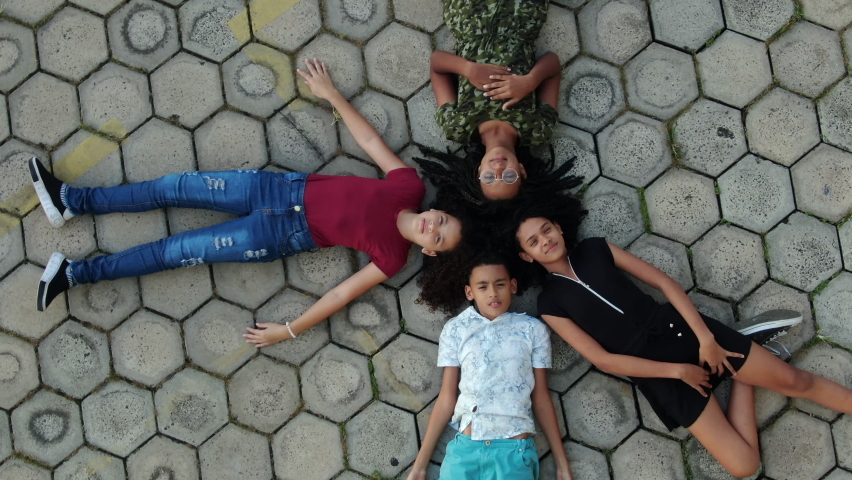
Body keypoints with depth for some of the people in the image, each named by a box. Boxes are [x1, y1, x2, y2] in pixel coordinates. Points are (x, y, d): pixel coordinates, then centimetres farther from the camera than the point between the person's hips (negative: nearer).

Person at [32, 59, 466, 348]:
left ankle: (77, 273, 9)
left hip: (286, 234, -4)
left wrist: (288, 331, -12)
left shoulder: (392, 258, -17)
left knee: (181, 251, -5)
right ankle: (74, 200, 15)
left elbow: (342, 294, -14)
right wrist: (332, 95, 5)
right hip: (290, 189, 4)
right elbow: (371, 142, 3)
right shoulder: (410, 186, -8)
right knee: (179, 187, 1)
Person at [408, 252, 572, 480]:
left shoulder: (532, 329, 6)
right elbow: (447, 398, 8)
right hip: (464, 448, 1)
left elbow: (541, 397, 9)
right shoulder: (455, 329, 7)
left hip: (514, 451, -1)